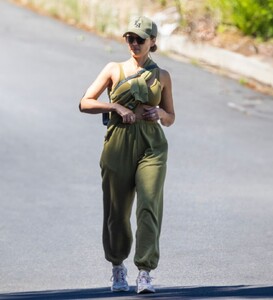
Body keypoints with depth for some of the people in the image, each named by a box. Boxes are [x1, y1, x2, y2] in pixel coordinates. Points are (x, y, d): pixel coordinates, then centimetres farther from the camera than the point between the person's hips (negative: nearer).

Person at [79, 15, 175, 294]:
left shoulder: (162, 76, 11)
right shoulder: (114, 69, 7)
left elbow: (170, 118, 17)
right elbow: (85, 103, 2)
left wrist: (160, 113, -6)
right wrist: (116, 107, -12)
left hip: (151, 148, 0)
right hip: (118, 145, 0)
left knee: (149, 207, -16)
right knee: (116, 213, 4)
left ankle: (145, 273, -18)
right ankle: (117, 266, 28)